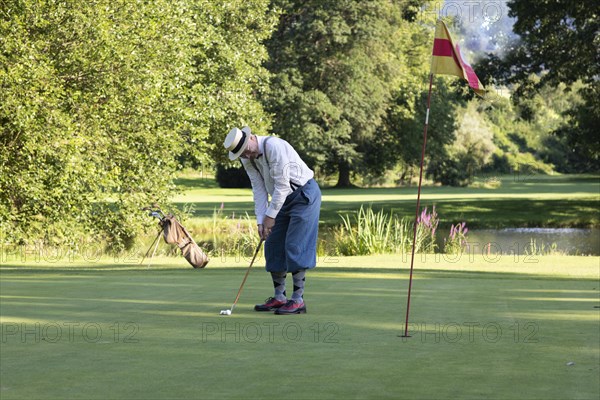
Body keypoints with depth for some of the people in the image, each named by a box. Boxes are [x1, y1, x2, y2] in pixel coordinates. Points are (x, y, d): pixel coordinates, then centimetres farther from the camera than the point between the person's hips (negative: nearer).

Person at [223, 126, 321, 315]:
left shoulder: (274, 146, -26)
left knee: (295, 247, -14)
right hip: (284, 199, 9)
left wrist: (271, 215, -18)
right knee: (273, 246, 6)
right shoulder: (247, 159, 0)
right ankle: (279, 297, 13)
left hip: (304, 194, -9)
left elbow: (282, 184, -25)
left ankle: (298, 300, -12)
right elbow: (259, 189, 3)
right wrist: (260, 221, -5)